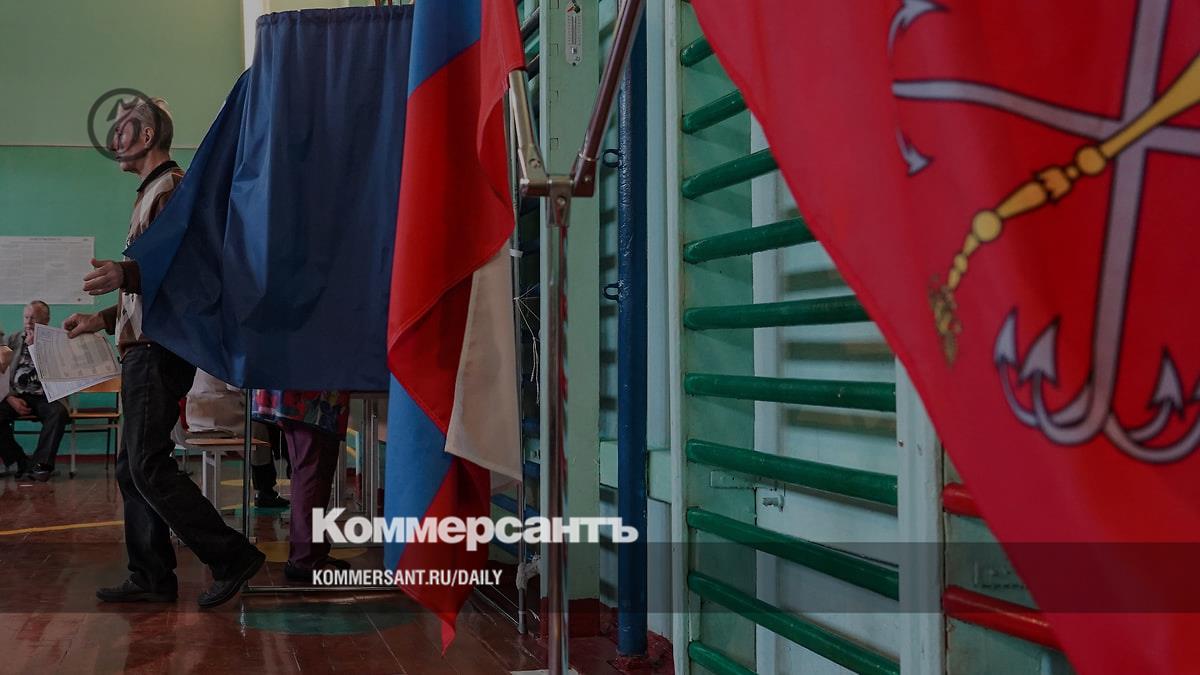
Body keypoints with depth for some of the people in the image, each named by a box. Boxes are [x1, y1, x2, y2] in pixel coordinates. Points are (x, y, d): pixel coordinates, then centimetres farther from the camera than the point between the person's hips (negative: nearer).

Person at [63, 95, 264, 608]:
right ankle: (151, 579, 12)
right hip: (145, 348, 10)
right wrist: (103, 319, 23)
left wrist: (127, 275, -33)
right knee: (132, 469, 9)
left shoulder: (170, 187, -7)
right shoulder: (151, 194, 24)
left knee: (148, 469, -12)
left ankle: (232, 558, -8)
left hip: (159, 349, -10)